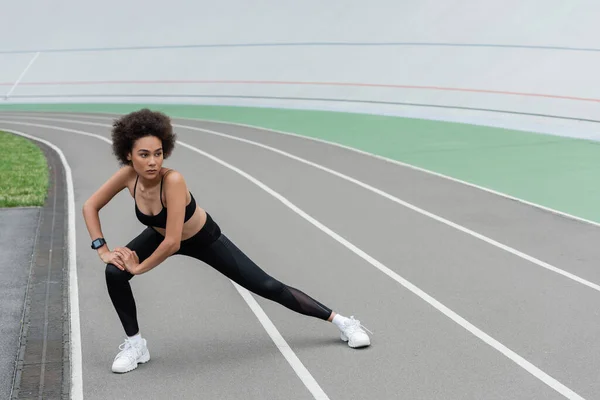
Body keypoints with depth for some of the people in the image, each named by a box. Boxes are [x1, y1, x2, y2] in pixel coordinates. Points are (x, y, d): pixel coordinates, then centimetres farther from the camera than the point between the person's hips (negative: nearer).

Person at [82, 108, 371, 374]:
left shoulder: (172, 180, -40)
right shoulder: (128, 175, -25)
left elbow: (172, 243, -39)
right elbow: (90, 207, -10)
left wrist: (139, 267, -25)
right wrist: (102, 250, -18)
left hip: (204, 239, -5)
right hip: (160, 235, 5)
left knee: (268, 287, -3)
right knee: (115, 273, -17)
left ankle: (342, 322, 11)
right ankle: (135, 344, 4)